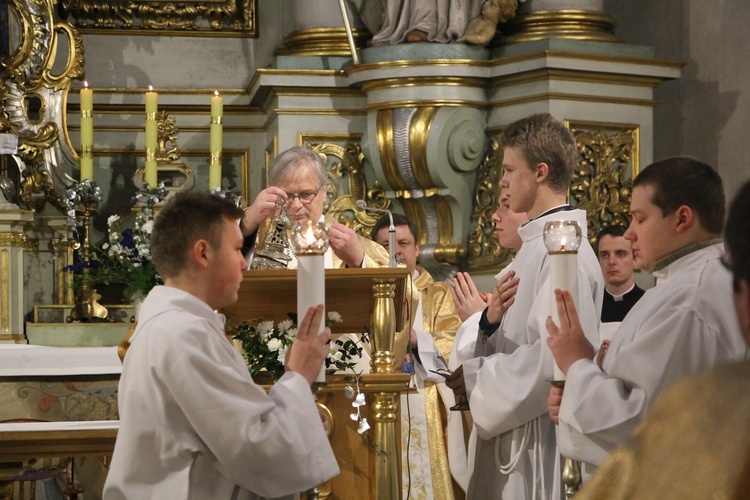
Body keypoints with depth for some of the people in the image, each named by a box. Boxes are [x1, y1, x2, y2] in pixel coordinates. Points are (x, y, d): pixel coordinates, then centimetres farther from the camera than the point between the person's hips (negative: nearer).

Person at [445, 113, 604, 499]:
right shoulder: (537, 244, 16)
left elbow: (557, 353, -26)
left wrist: (476, 374, -16)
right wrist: (490, 320, -3)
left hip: (543, 438, -10)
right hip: (514, 432, 10)